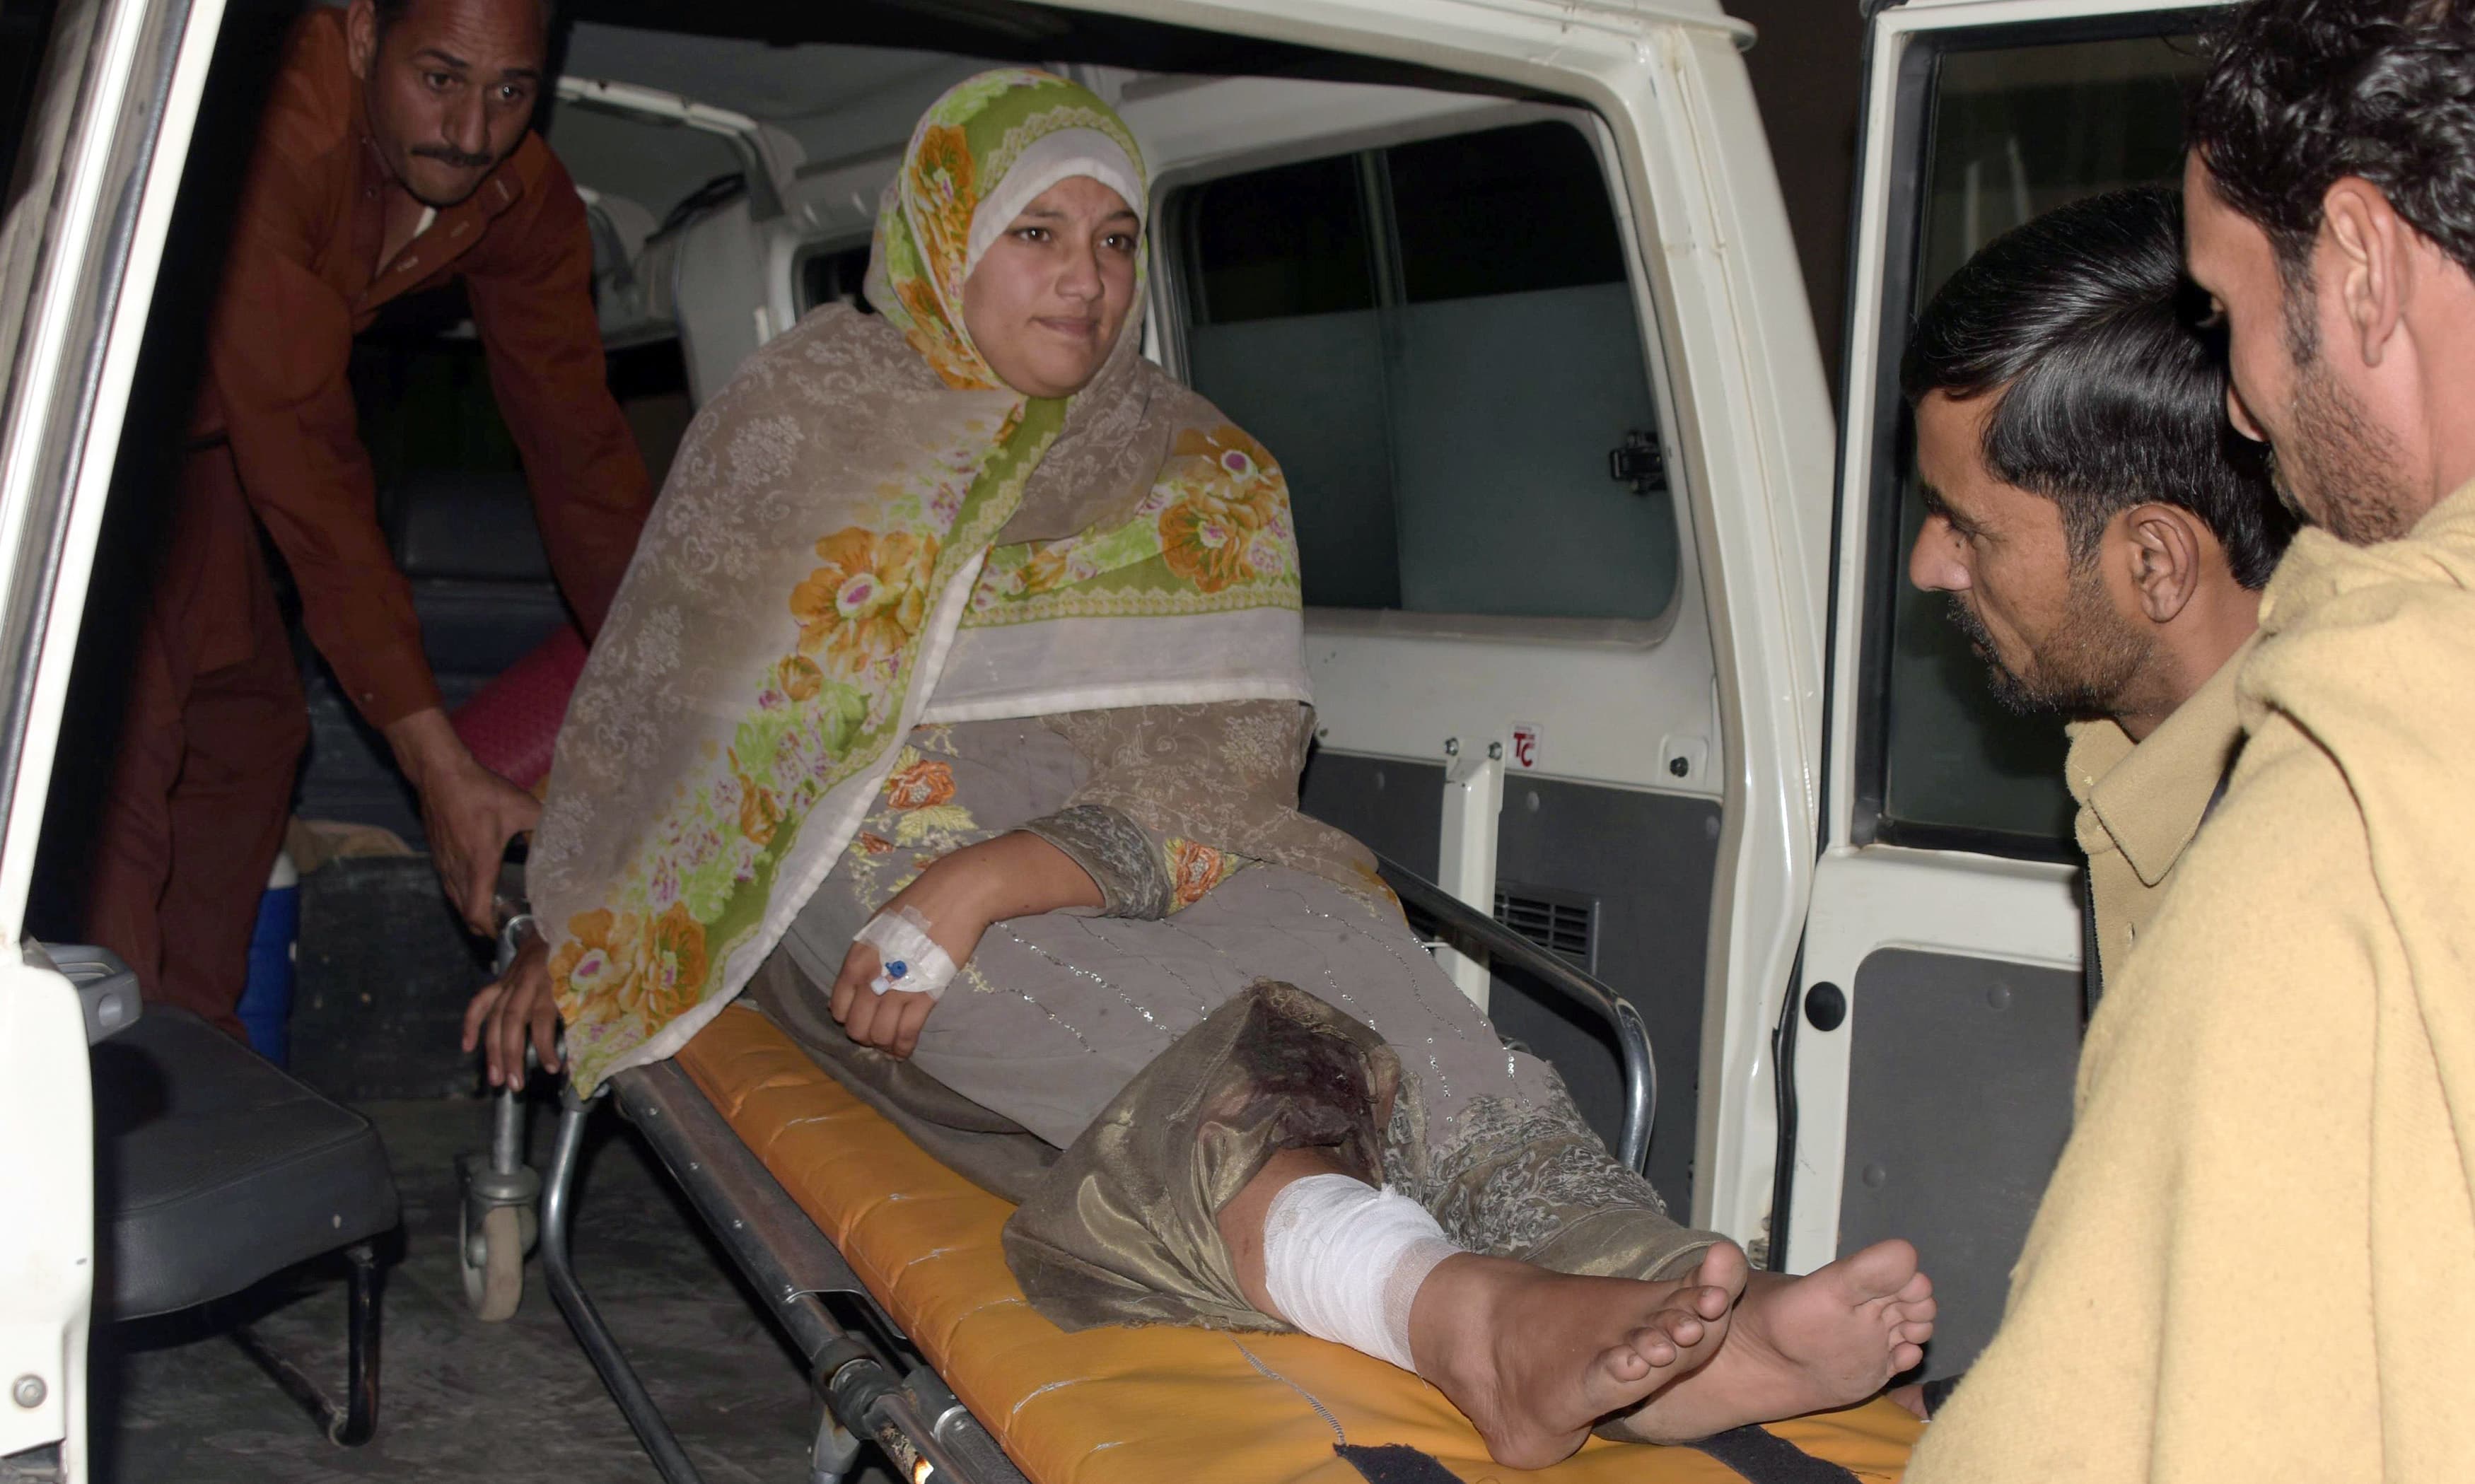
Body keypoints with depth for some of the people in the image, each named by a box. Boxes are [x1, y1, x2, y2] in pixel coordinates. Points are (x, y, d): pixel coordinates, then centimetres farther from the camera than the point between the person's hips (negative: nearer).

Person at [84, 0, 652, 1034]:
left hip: (186, 426, 8)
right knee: (117, 741, -17)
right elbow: (303, 463, -39)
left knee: (246, 732, 9)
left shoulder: (519, 195, -15)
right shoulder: (270, 132, -38)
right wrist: (439, 764, -40)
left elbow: (579, 449, -11)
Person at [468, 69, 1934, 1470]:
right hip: (863, 871, -2)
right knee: (1148, 1033, -36)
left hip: (1145, 878, 2)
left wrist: (995, 879, -17)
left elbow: (1219, 787, -1)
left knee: (1329, 935, -33)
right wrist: (569, 933, 22)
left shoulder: (1206, 485, 11)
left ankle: (1649, 1321, -58)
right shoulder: (805, 420, 11)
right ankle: (1462, 1307, -65)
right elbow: (658, 689, 19)